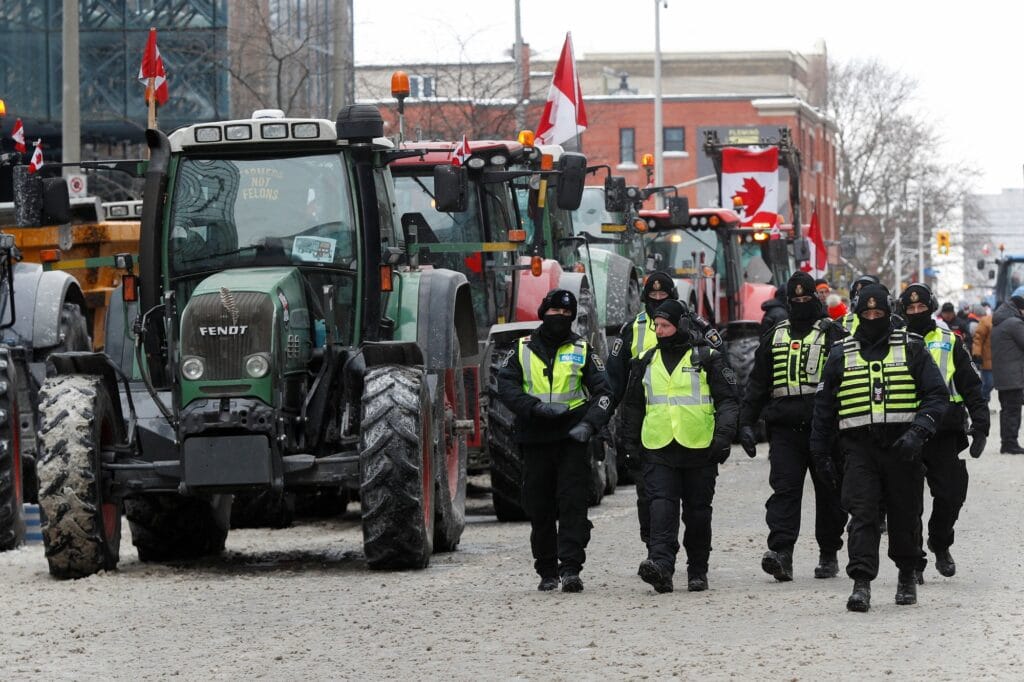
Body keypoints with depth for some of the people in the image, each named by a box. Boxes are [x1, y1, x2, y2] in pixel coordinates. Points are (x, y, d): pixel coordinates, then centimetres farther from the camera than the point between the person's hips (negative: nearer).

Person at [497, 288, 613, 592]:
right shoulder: (523, 349, 10)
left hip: (572, 439, -2)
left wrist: (589, 423, -14)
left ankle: (570, 568, -15)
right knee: (539, 509, 5)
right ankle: (547, 572, 15)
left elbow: (603, 392, 4)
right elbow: (506, 385, 0)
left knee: (573, 504, -12)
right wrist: (536, 407, -16)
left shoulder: (582, 350, 8)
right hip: (535, 438, 2)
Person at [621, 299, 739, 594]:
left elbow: (727, 400, 1)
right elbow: (632, 404, 24)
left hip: (699, 448, -2)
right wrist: (632, 441, 19)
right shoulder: (646, 362, 13)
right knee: (662, 507, -15)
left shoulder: (707, 359, 2)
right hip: (658, 450, 2)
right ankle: (661, 564, -28)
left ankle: (697, 572, 17)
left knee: (698, 512, 6)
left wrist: (723, 436, -10)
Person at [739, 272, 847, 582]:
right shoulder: (774, 337, 15)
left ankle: (829, 554, 18)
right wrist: (746, 422, 9)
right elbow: (757, 384, 18)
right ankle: (781, 553, -20)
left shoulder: (833, 335, 4)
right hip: (785, 430, 2)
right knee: (784, 489, -11)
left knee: (829, 493, 6)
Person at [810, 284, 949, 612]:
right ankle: (861, 583, -17)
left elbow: (937, 395, 1)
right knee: (862, 514, -12)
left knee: (905, 515, 8)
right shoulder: (841, 355, 10)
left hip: (902, 447, 0)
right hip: (858, 447, 0)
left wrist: (917, 431, -14)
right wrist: (821, 453, 12)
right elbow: (824, 408, 16)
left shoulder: (911, 349, 5)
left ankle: (908, 574, 29)